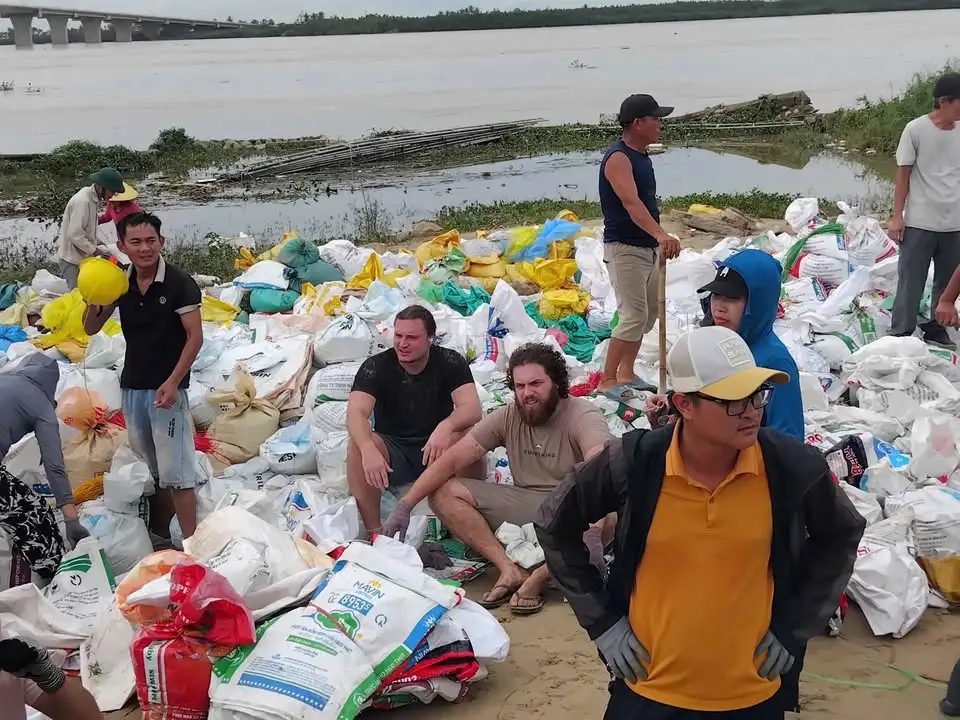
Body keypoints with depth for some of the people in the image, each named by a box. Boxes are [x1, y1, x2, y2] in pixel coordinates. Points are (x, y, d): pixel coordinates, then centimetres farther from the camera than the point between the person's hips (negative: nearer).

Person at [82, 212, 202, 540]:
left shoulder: (179, 283, -12)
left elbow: (195, 337, -12)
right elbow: (90, 329, 10)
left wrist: (172, 383, -19)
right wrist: (93, 299, -11)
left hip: (167, 389, -5)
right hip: (131, 387, 6)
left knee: (176, 472, -6)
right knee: (151, 471, 15)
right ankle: (159, 538, 26)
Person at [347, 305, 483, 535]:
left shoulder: (450, 363, -8)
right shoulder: (375, 367, -9)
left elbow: (473, 409, -22)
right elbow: (355, 413, -24)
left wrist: (446, 426, -45)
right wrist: (368, 449, -46)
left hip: (435, 451, 0)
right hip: (392, 451, 0)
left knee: (469, 435, -31)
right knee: (358, 445, -31)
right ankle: (373, 532, -24)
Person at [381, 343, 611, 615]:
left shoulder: (583, 416, -15)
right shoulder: (507, 417, -1)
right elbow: (451, 461, -5)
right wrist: (405, 505, -14)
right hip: (525, 506, 5)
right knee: (442, 493, -10)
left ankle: (537, 579, -23)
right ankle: (510, 569, -21)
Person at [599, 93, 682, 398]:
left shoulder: (641, 156, 11)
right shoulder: (618, 158, -19)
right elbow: (631, 203, -34)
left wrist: (657, 238, 25)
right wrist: (660, 234, -47)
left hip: (647, 247, 10)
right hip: (624, 248, -10)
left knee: (650, 310, 16)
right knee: (634, 315, -12)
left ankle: (626, 373, 25)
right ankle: (607, 380, -3)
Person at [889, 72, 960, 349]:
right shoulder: (916, 129, -7)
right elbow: (903, 175, -3)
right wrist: (897, 216, -6)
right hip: (920, 222, -4)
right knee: (911, 281, 1)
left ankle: (936, 331, 23)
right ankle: (900, 334, 10)